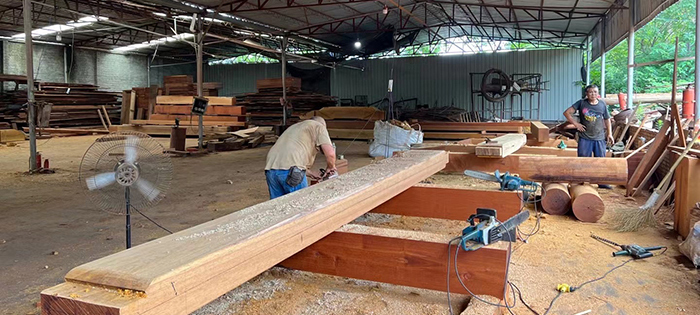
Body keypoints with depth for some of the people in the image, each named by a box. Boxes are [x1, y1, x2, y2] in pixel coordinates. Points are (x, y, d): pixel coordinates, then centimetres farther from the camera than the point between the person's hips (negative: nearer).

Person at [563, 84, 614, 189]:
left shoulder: (602, 104, 6)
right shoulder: (581, 103, -1)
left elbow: (607, 119, 14)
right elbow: (567, 113, -2)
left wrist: (609, 134, 9)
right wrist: (575, 123, -8)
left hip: (599, 138, 2)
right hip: (585, 138, -2)